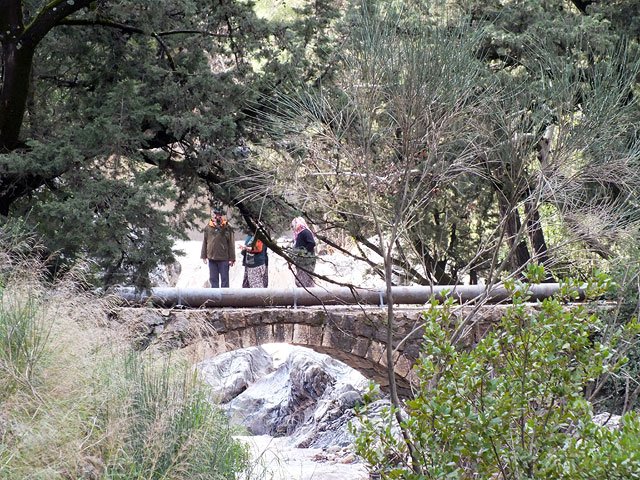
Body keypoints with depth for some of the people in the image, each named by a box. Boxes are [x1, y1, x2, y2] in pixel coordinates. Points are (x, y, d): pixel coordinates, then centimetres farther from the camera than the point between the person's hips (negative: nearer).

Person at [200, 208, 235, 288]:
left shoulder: (227, 228, -3)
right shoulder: (208, 227, 4)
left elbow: (231, 244, -2)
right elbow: (205, 242, 11)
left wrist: (232, 258, -5)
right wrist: (204, 256, 7)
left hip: (223, 258, -3)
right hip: (211, 258, 3)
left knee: (224, 279, 2)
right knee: (213, 279, 8)